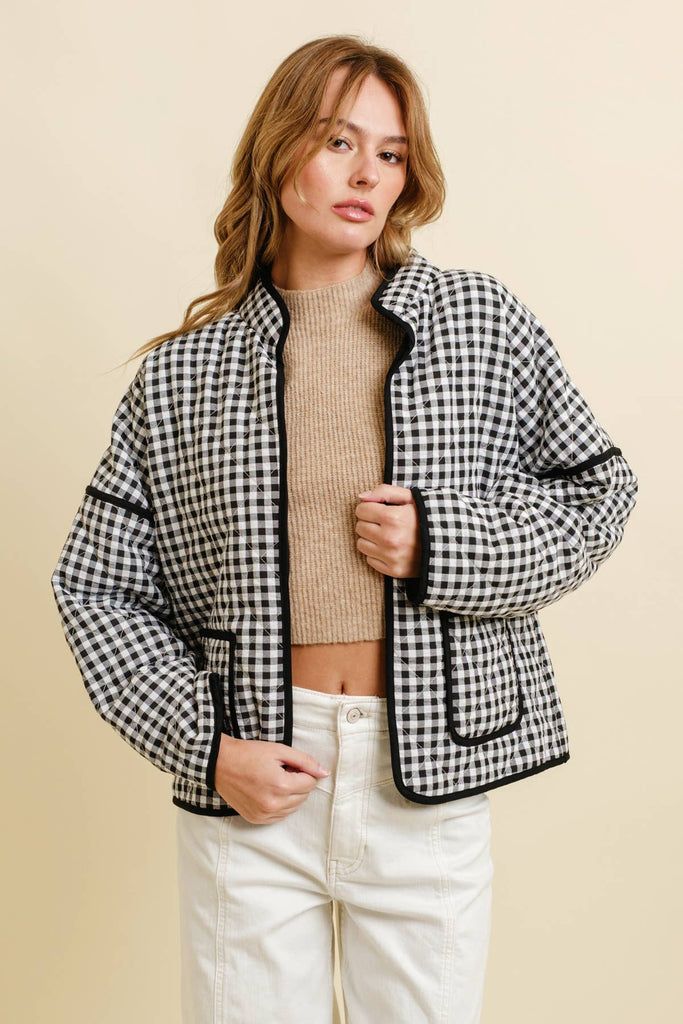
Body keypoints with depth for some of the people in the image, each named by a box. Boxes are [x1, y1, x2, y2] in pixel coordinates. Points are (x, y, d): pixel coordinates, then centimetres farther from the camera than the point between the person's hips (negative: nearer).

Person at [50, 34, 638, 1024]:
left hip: (428, 778, 1)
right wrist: (206, 745, -7)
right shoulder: (184, 368, 1)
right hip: (250, 779, 0)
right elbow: (98, 583, 4)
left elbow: (597, 493, 6)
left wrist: (443, 546, -10)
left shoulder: (482, 320, 2)